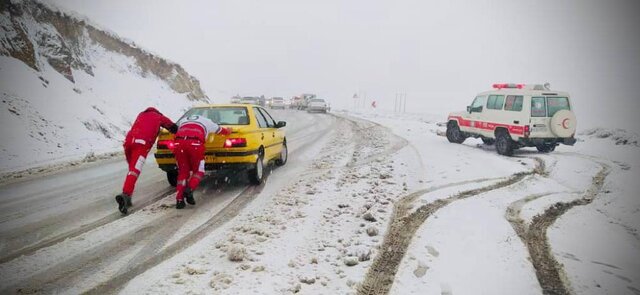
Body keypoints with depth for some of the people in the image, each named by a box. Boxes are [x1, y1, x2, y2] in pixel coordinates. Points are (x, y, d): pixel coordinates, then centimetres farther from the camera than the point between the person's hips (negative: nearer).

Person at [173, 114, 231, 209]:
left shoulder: (182, 121, 36)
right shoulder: (207, 121, 31)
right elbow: (225, 131, 40)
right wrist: (228, 130, 64)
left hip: (179, 142, 3)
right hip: (195, 143, -3)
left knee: (183, 172, 15)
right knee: (198, 171, 15)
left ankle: (179, 200, 6)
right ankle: (189, 189, -10)